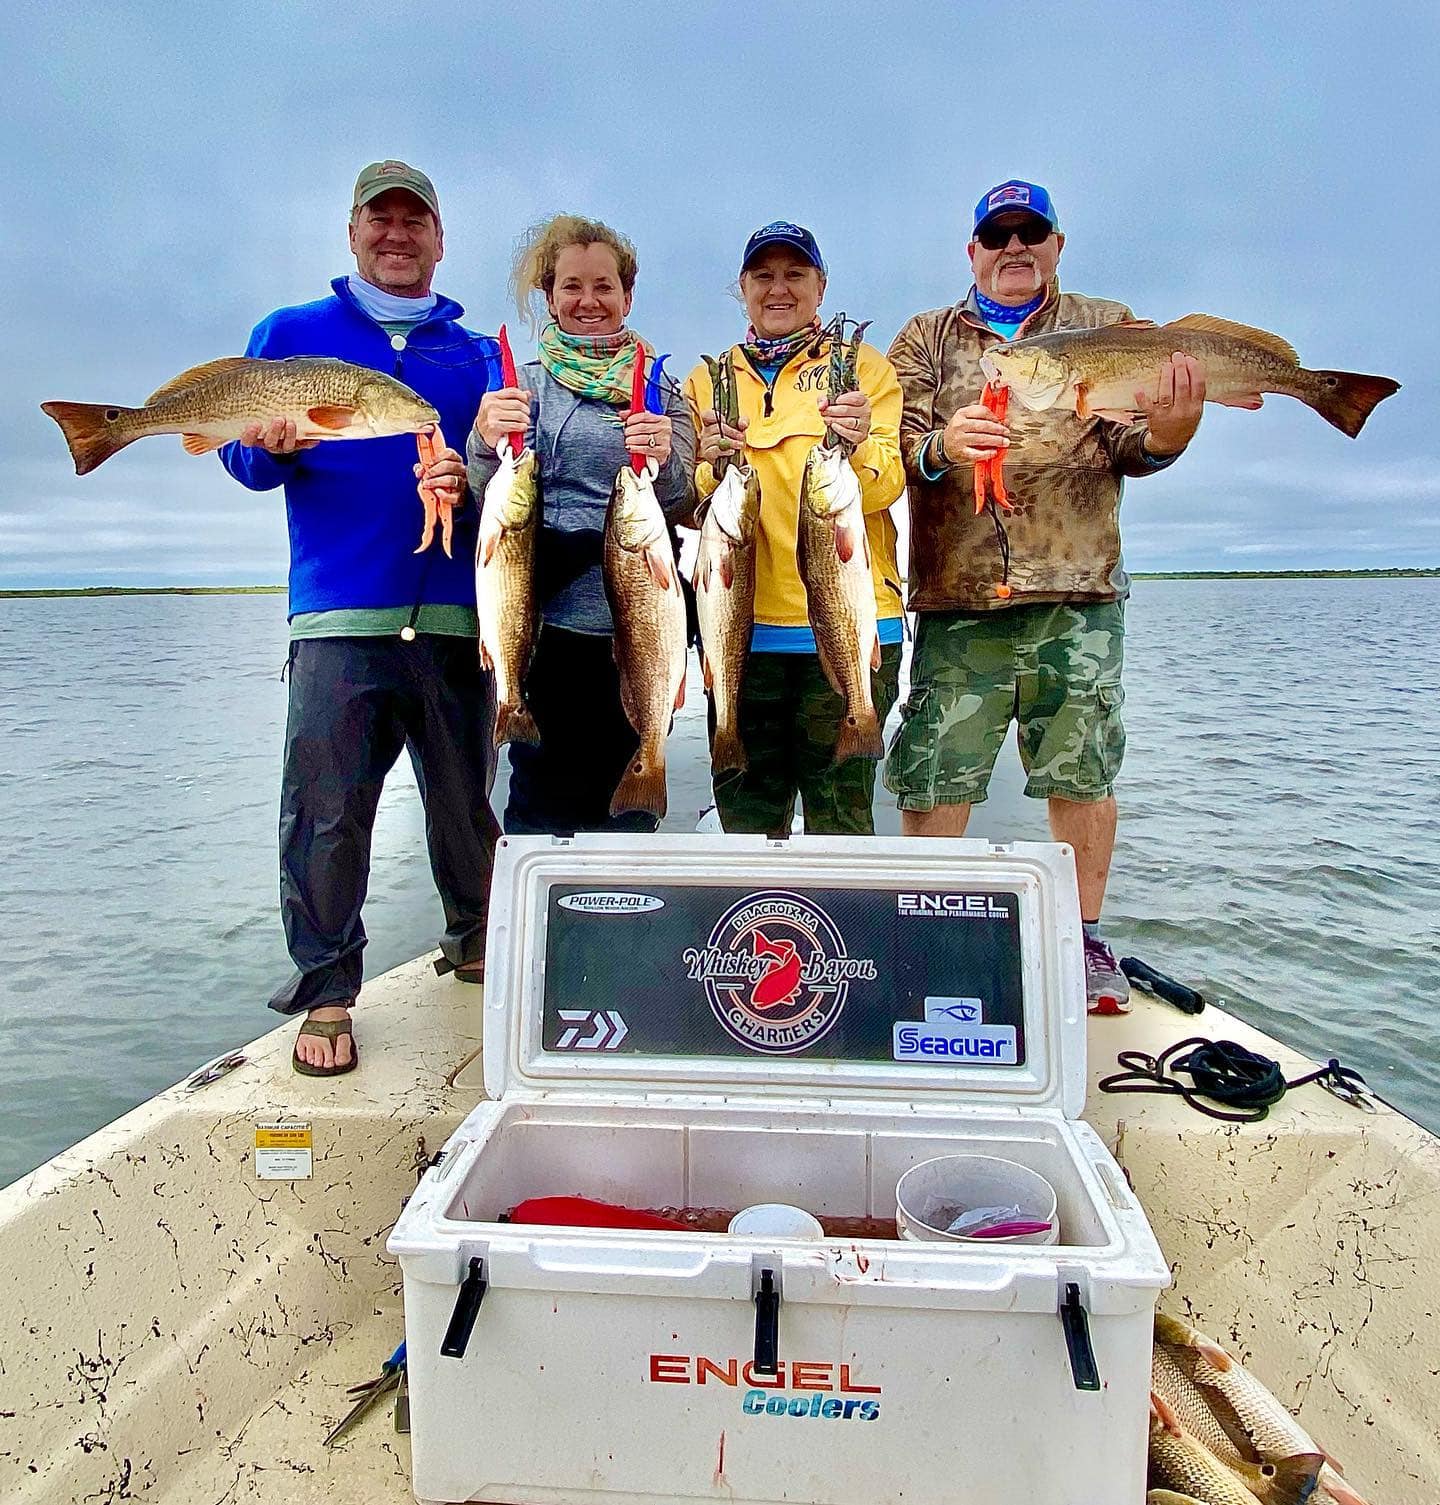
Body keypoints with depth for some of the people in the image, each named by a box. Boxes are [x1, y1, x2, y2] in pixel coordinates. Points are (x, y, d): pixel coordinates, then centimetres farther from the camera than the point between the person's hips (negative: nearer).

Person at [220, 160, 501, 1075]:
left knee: (469, 803, 7)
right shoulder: (293, 333, 16)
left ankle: (477, 945, 29)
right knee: (326, 810, -7)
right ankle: (326, 991, 7)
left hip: (454, 614, 2)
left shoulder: (476, 354, 19)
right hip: (338, 617, -1)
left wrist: (469, 478, -10)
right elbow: (246, 458, 11)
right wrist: (270, 445, -12)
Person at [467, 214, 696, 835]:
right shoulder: (522, 384, 8)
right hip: (548, 626, -1)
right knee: (542, 801, -2)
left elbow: (681, 507, 1)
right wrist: (486, 444, -22)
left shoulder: (661, 391, 10)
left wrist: (664, 462, -21)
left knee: (628, 810, 8)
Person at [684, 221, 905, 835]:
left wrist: (858, 446, -25)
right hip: (740, 622, 2)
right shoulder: (708, 379, 16)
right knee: (746, 813, 7)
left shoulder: (862, 366, 10)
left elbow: (886, 486, -4)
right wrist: (711, 468, -11)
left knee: (840, 817, 1)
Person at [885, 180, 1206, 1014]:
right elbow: (898, 443, 2)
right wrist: (941, 447, -20)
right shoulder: (925, 339, 16)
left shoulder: (1107, 326, 18)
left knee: (1084, 770, 4)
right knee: (935, 773, -2)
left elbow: (1127, 445, 6)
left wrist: (1165, 432, -17)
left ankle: (1085, 936, 20)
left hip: (1079, 587, 1)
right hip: (957, 593, 0)